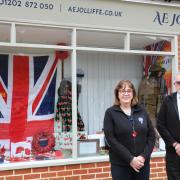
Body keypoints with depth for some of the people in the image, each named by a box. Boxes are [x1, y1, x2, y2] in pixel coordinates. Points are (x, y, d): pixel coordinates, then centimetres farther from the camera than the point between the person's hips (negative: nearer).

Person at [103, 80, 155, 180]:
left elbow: (151, 135, 5)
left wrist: (144, 156, -8)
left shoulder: (142, 111, 6)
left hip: (142, 163, 3)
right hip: (120, 165, -3)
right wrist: (130, 159, -15)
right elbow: (111, 139, -10)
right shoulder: (110, 113, -3)